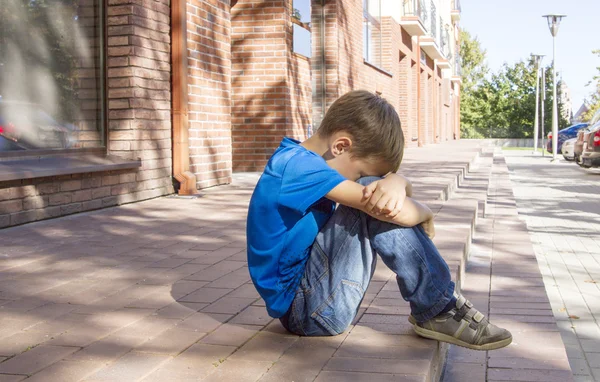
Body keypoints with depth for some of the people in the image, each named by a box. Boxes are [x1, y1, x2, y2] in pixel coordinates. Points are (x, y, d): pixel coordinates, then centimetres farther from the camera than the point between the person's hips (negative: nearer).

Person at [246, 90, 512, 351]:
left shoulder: (304, 161, 9)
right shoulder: (296, 164, -20)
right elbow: (385, 209, -28)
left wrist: (395, 183, -20)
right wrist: (425, 214, -6)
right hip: (303, 309, -10)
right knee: (377, 208, -22)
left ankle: (439, 307, 2)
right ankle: (437, 312, -11)